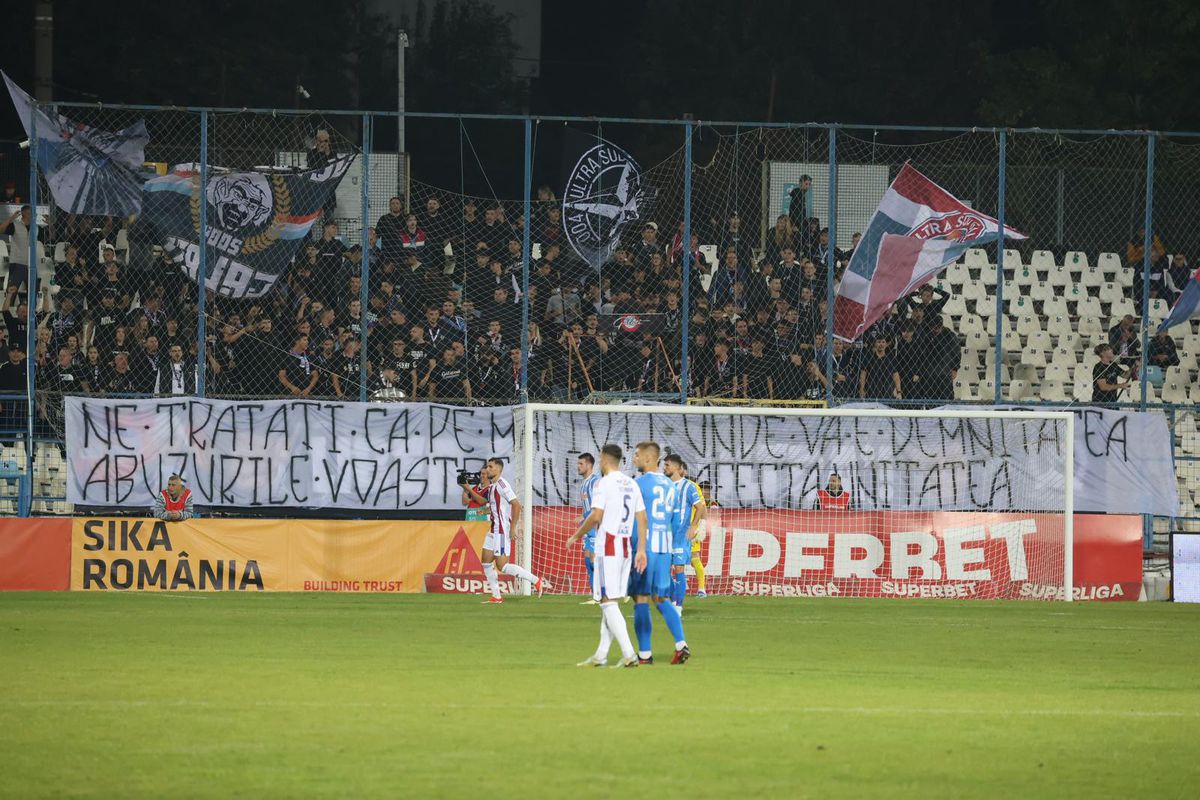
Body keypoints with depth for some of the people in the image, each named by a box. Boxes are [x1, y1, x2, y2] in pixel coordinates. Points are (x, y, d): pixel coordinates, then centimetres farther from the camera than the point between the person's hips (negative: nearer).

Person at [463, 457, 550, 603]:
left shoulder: (502, 485, -16)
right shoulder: (491, 486, 13)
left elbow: (516, 505, -21)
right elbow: (481, 499, 30)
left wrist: (512, 529, -22)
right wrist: (468, 489, 16)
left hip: (503, 531, -10)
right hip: (494, 530, 10)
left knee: (503, 565, -11)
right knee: (486, 561, 9)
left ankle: (537, 581, -6)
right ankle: (496, 597, 14)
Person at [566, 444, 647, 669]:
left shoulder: (604, 483, -10)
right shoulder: (631, 484, 12)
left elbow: (596, 516, -16)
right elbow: (642, 519, 10)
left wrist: (576, 536, -2)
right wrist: (641, 550, 11)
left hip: (607, 547, -8)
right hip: (626, 547, 8)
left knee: (608, 602, -7)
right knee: (610, 603, 13)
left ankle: (629, 654, -18)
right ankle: (601, 655, 16)